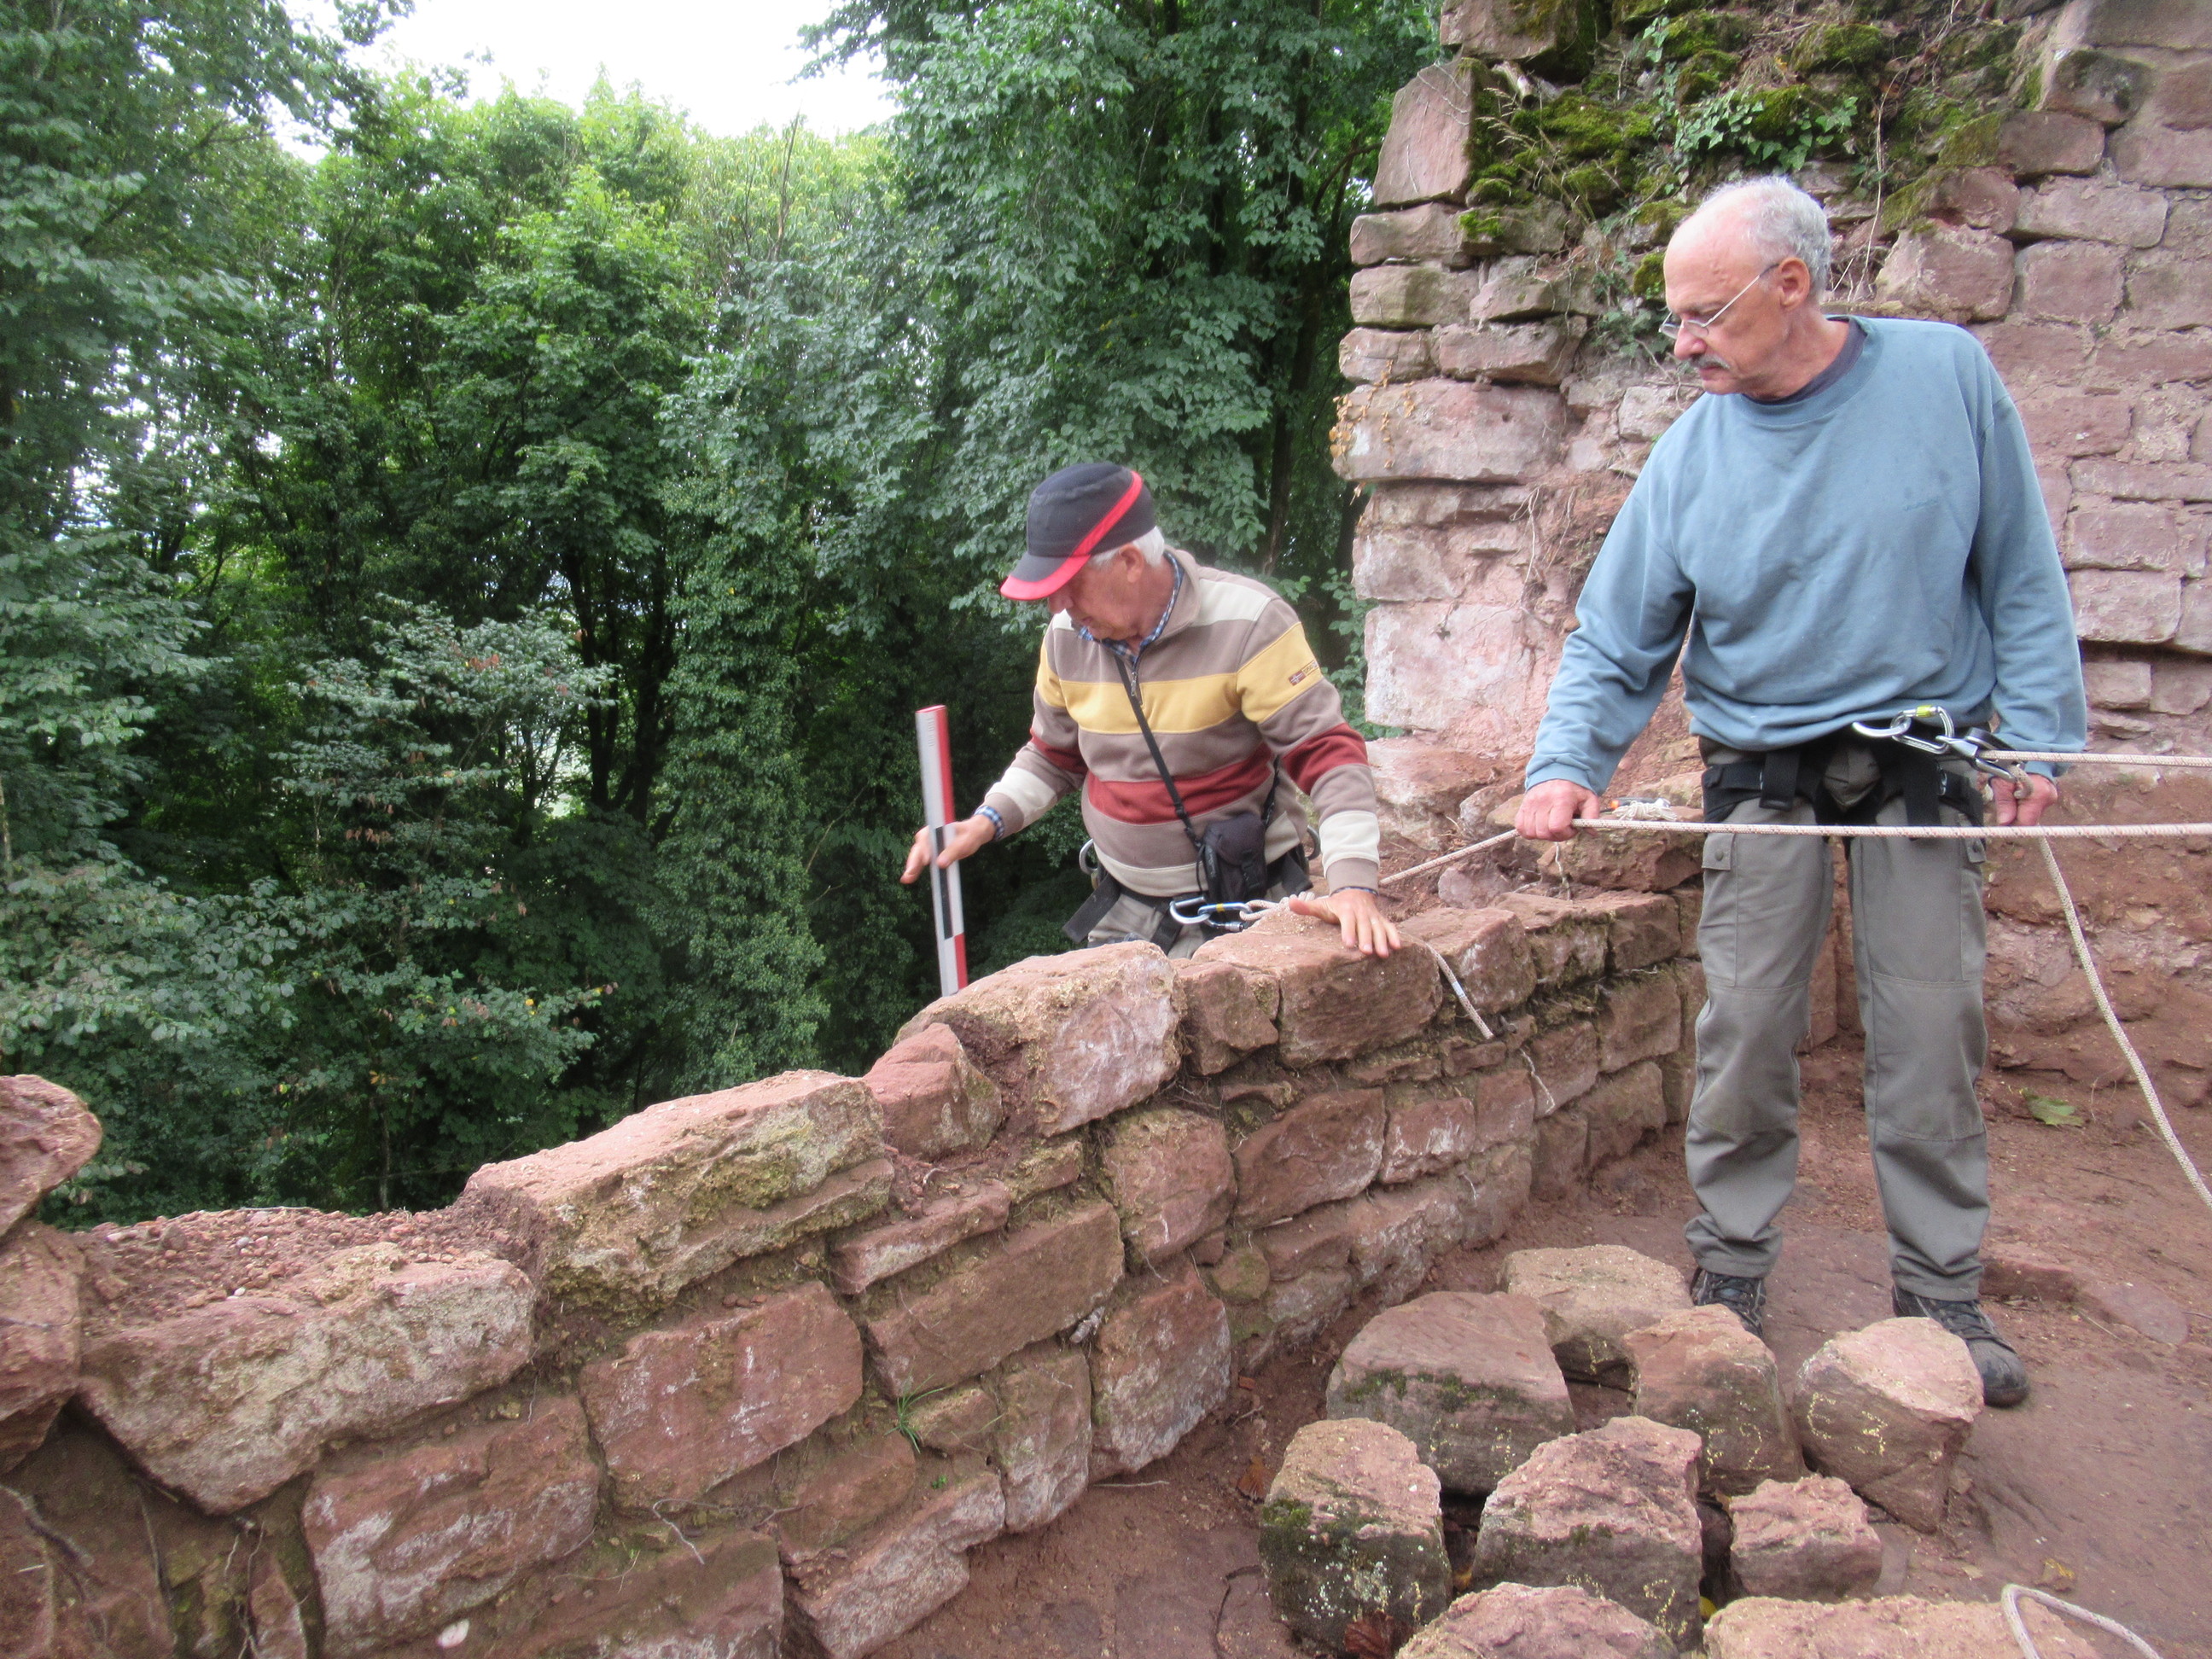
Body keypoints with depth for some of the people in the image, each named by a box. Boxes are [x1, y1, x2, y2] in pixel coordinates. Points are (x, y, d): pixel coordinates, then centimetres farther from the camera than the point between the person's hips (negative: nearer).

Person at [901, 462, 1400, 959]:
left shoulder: (1248, 624, -19)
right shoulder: (1067, 636, -1)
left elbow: (1326, 752, -21)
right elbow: (1052, 756, 15)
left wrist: (1353, 884, -32)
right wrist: (988, 821, -1)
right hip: (1125, 910, 5)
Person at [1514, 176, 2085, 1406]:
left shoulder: (1947, 374, -3)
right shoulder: (1692, 454, -2)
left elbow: (2022, 574, 2)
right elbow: (1617, 639, -2)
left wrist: (2038, 735, -3)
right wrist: (1568, 761, -19)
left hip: (1924, 764, 0)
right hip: (1764, 777, 0)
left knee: (1932, 1034, 4)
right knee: (1747, 1030, 0)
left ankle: (1945, 1292, 20)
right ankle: (1734, 1265, 18)